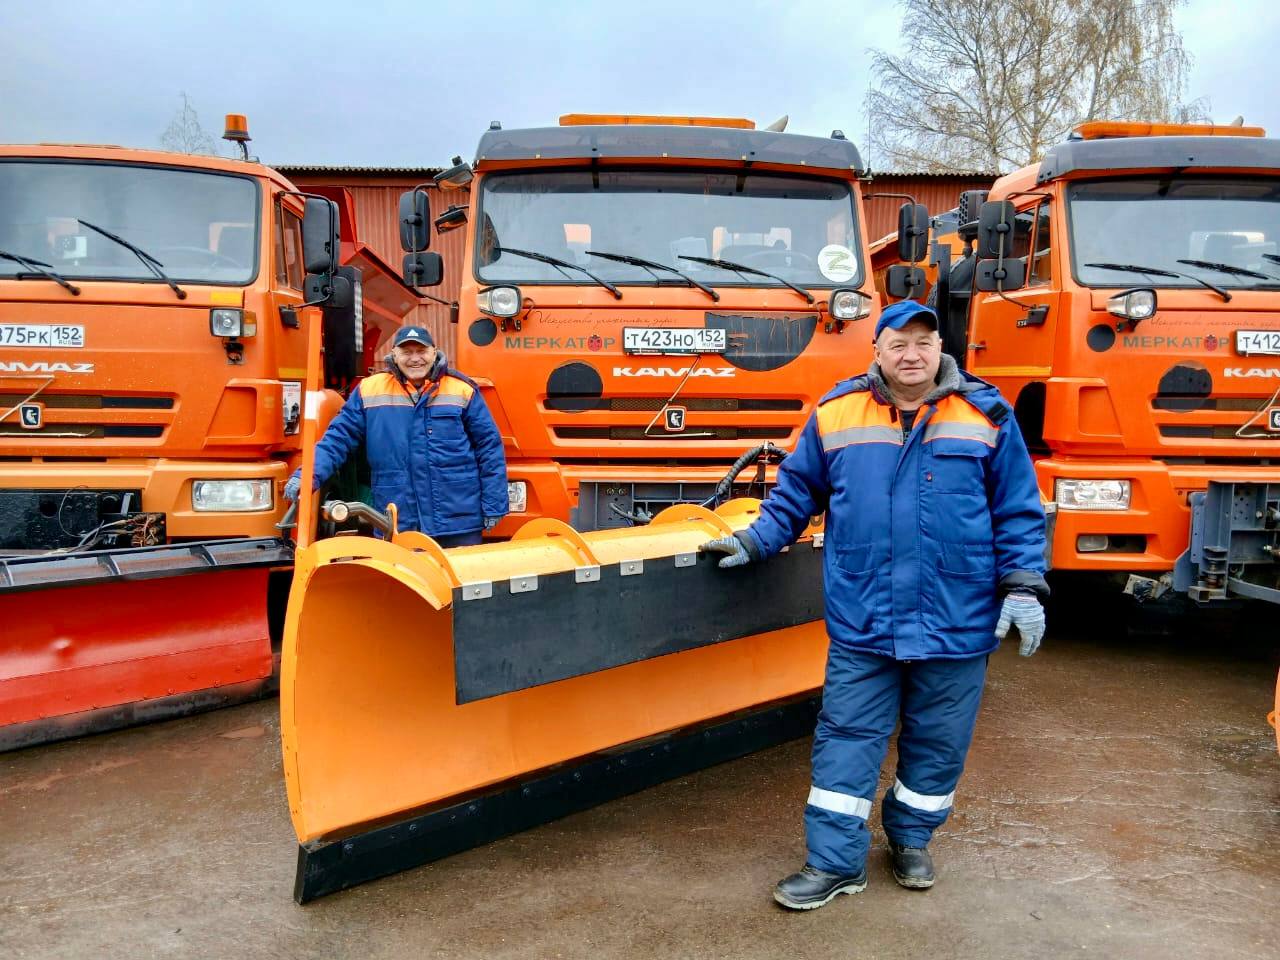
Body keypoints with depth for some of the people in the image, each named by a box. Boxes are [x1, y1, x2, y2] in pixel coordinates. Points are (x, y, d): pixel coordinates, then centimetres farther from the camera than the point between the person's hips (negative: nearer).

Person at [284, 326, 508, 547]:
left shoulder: (462, 390, 1)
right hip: (398, 525, 1)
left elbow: (489, 447, 3)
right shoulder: (369, 391, 3)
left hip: (459, 522, -1)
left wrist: (493, 507, 0)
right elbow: (339, 438, 5)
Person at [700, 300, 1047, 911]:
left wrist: (1023, 586, -3)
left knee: (937, 742, 14)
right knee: (847, 739, 4)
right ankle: (835, 862, 17)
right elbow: (796, 492, 12)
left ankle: (911, 839, 36)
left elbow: (1018, 511, 3)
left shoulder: (986, 415, 0)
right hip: (861, 623, 0)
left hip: (956, 622, 0)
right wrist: (755, 542, 3)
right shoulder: (836, 414, 1)